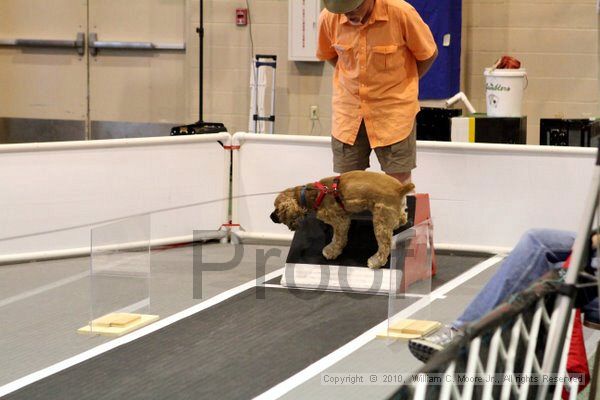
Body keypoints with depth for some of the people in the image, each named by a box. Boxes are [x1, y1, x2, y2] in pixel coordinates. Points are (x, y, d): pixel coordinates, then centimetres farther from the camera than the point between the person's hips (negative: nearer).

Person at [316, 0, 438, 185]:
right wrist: (352, 79, 8)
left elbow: (429, 54, -3)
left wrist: (404, 84, 5)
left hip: (393, 108, -3)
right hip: (347, 110, 3)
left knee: (399, 180, -2)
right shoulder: (328, 18, -11)